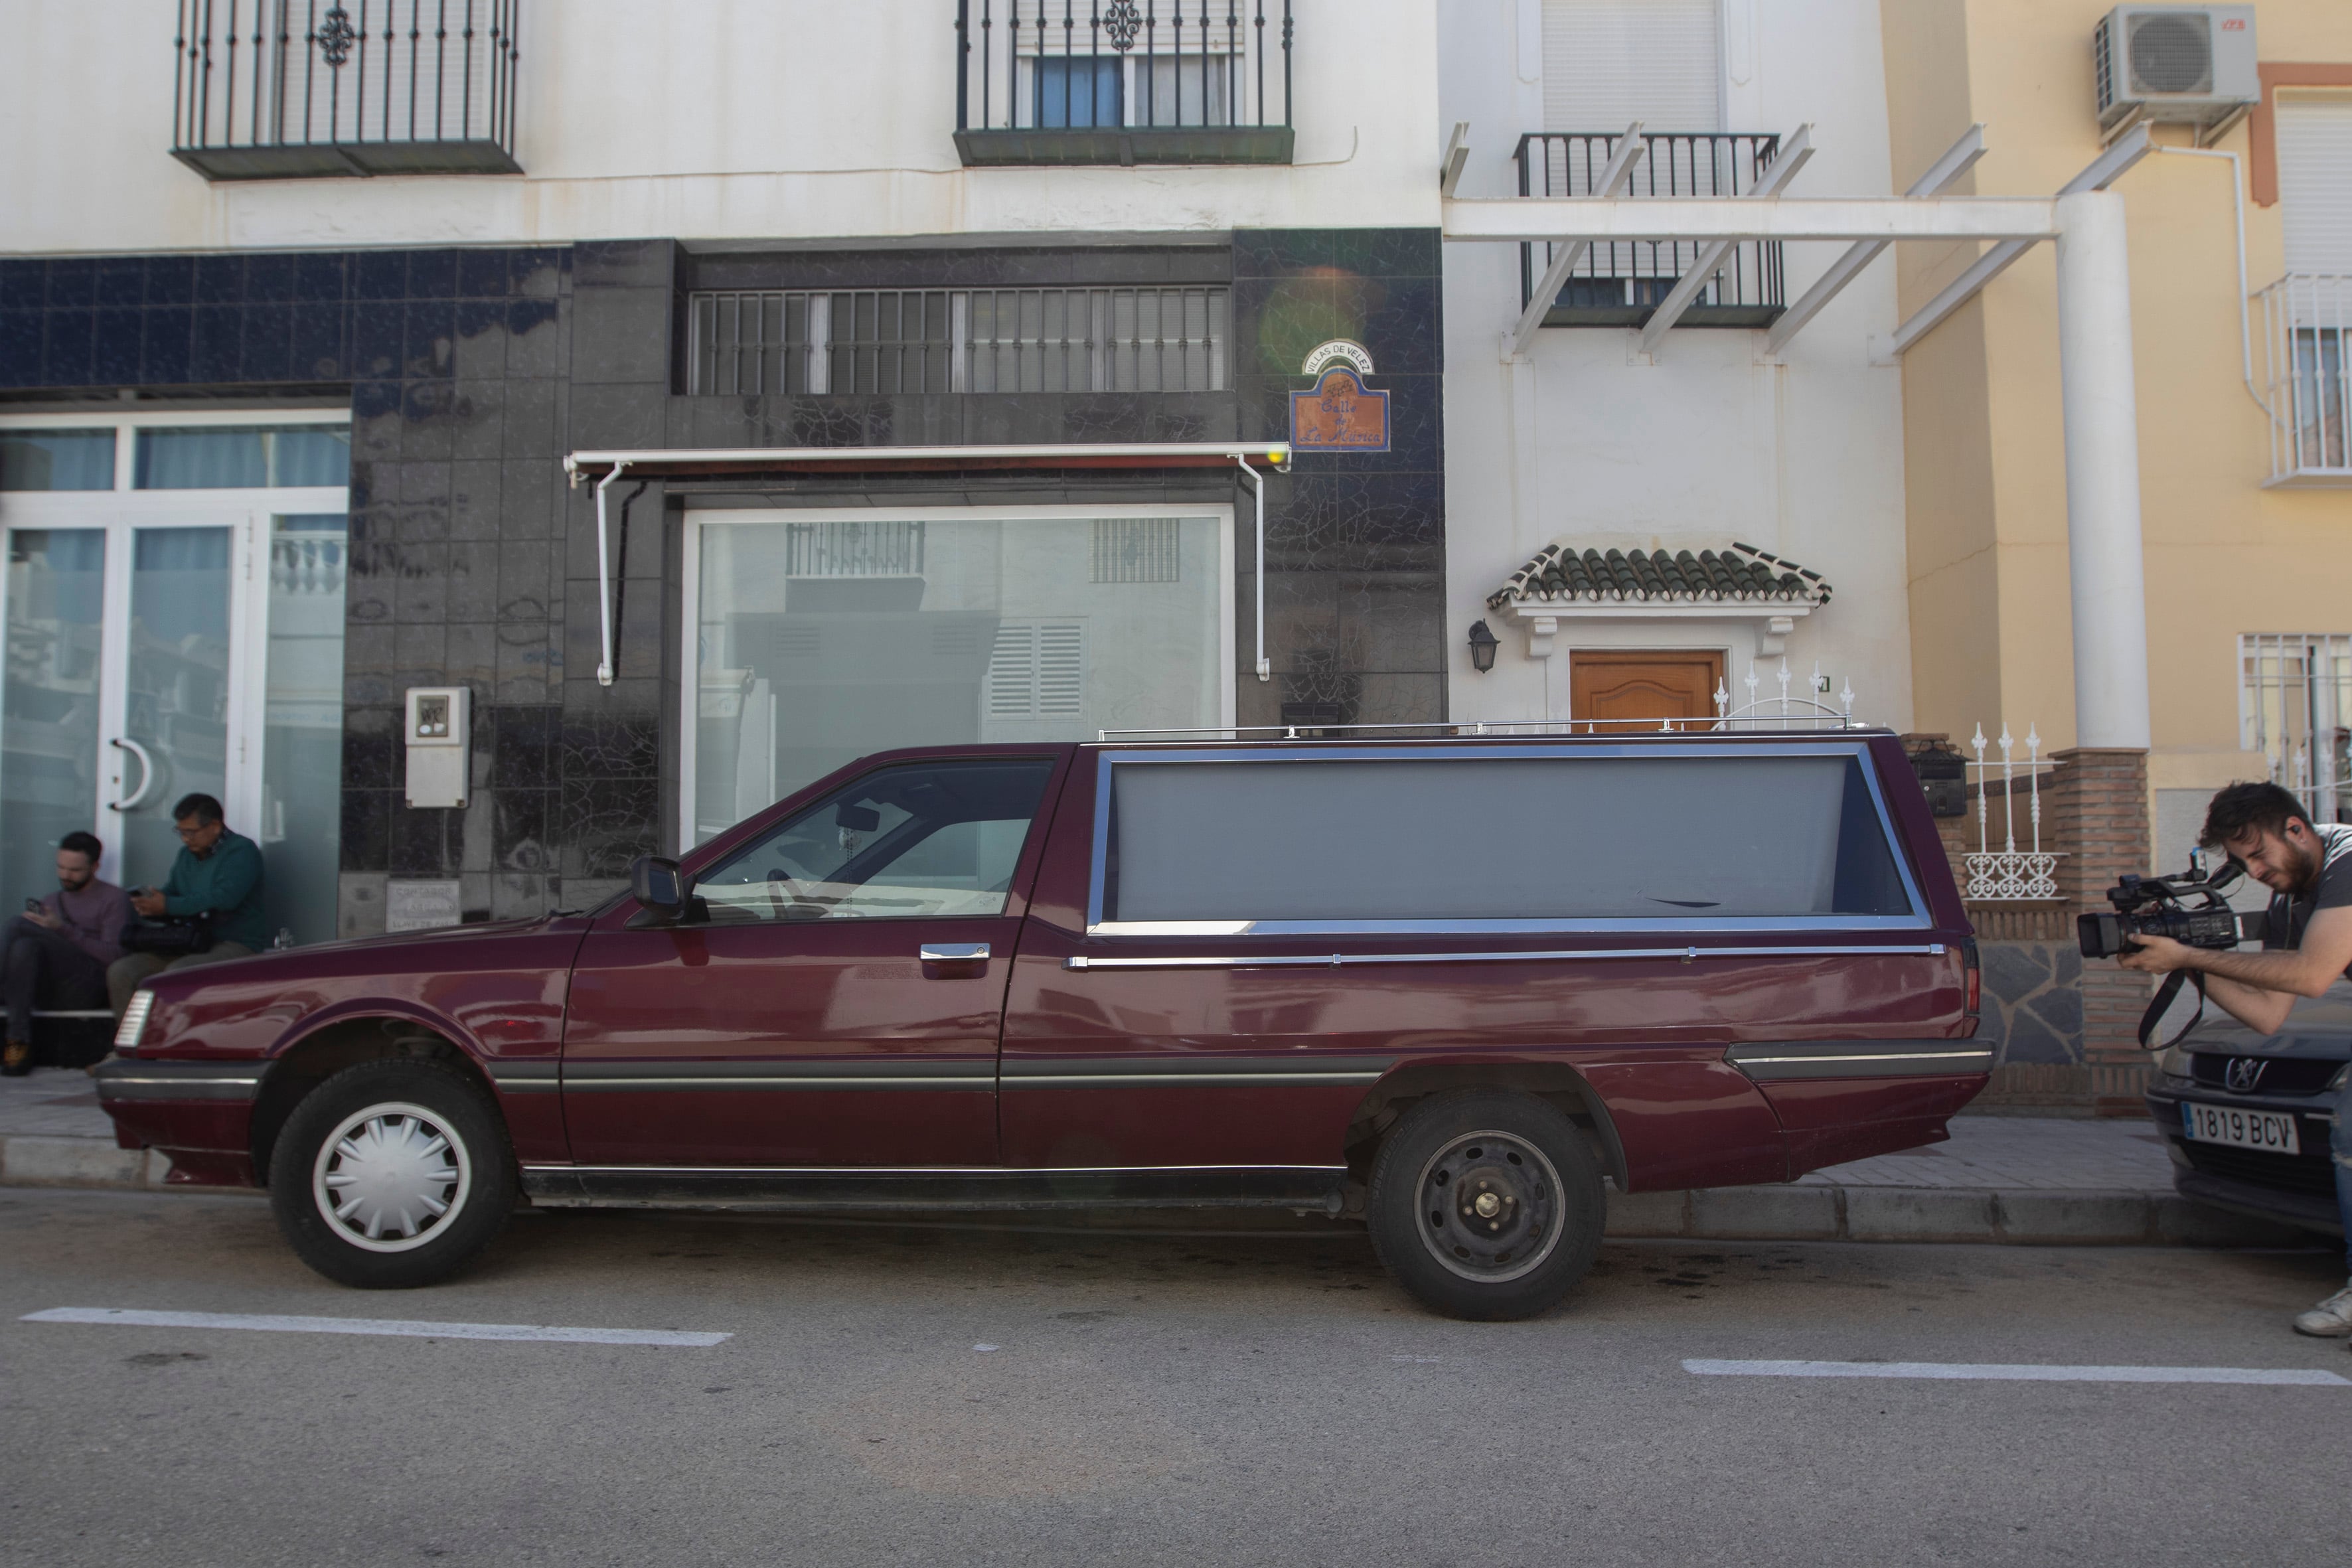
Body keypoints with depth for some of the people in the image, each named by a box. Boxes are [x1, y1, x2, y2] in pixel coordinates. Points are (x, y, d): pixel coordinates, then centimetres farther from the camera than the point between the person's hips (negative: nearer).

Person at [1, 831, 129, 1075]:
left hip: (88, 987, -5)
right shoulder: (51, 902, 30)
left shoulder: (112, 898, 10)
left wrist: (64, 930, -12)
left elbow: (114, 955, -4)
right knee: (25, 946, -30)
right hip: (50, 992, 5)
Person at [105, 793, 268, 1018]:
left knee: (177, 973, -34)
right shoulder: (186, 854, 19)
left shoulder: (242, 850, -7)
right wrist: (149, 903, -6)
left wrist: (168, 906, -20)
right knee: (120, 971, -9)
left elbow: (223, 899, -21)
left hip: (236, 944, -8)